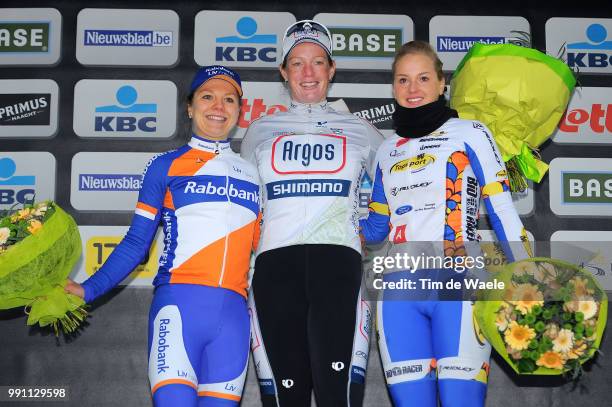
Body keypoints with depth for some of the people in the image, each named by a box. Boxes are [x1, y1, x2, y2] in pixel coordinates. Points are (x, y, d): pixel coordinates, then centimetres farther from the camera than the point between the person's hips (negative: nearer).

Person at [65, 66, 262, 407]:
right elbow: (136, 243, 5)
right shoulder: (166, 166, 9)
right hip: (180, 305, -3)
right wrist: (89, 289, -5)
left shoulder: (252, 174, 18)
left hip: (233, 314, 3)